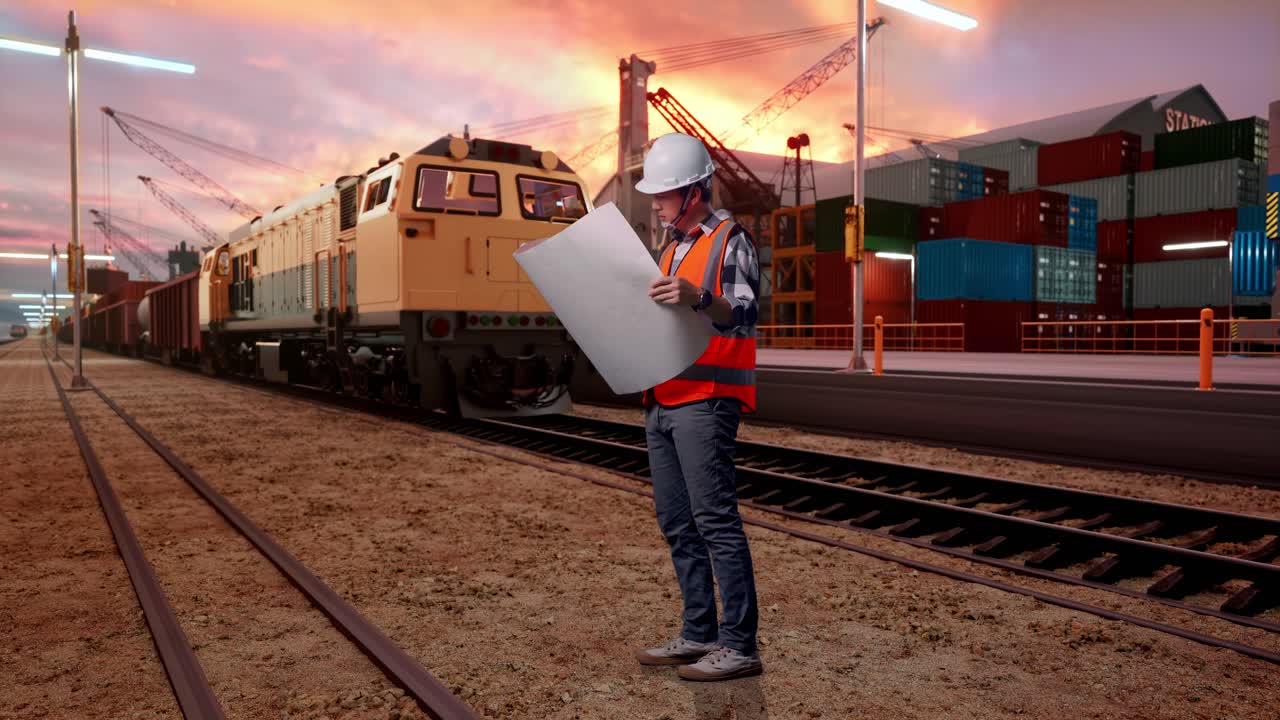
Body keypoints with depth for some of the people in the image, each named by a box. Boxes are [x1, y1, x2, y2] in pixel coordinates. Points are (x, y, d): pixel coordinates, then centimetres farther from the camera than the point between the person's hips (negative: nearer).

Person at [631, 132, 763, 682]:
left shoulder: (731, 241, -3)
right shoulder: (670, 251, 22)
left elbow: (744, 317, -16)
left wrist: (698, 299, -34)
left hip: (705, 402, -9)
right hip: (661, 404, 9)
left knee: (716, 521, -9)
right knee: (677, 525, 9)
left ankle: (740, 645, -2)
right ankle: (699, 634, 18)